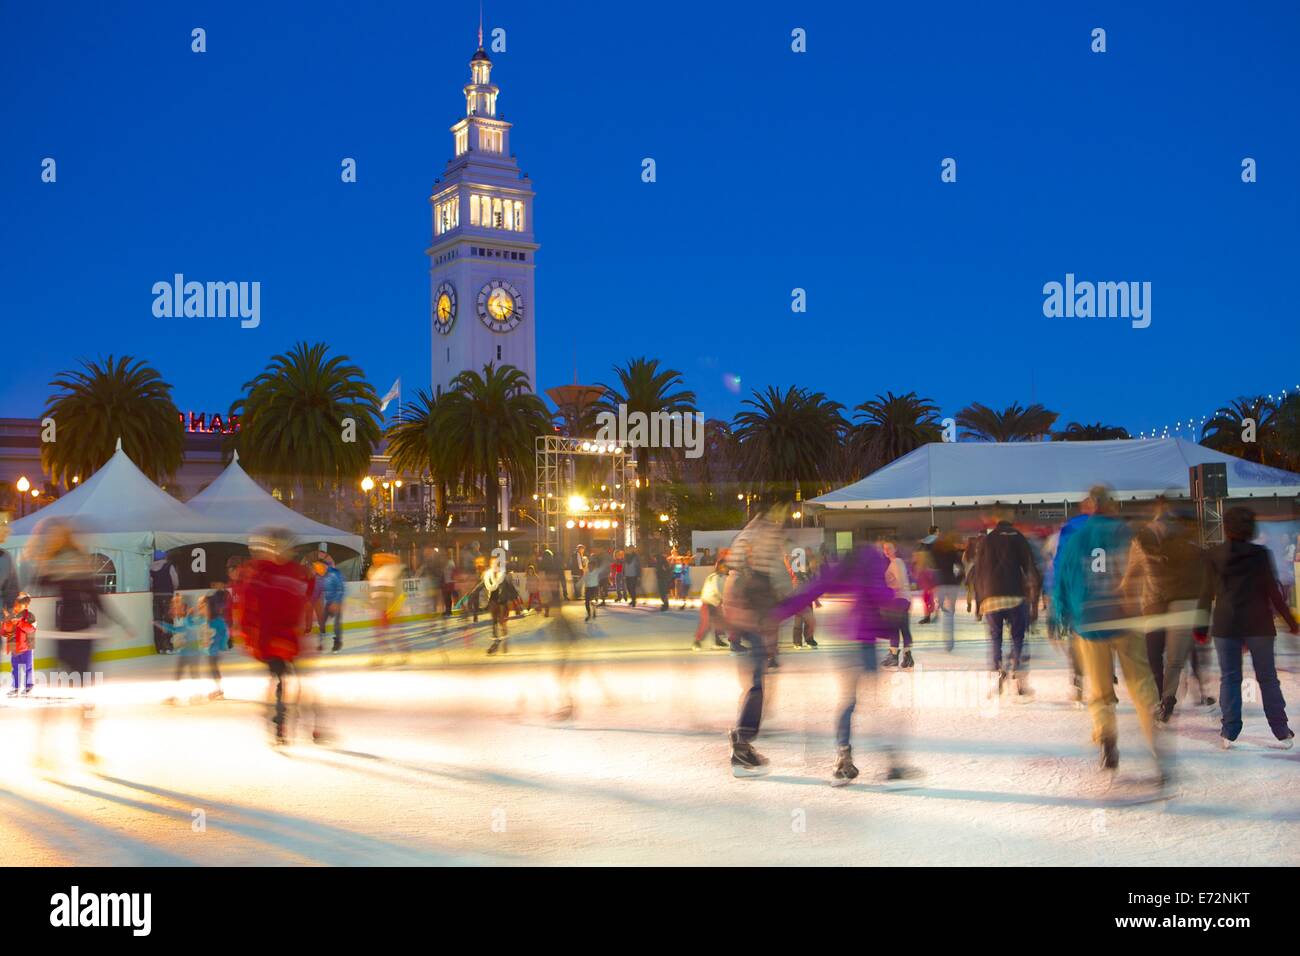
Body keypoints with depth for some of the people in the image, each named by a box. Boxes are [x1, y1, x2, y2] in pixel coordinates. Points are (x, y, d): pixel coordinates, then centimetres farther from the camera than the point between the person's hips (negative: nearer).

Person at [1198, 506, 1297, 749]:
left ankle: (1229, 733, 1)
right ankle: (1282, 733, 7)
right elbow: (1273, 591, -4)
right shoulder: (1260, 554, -5)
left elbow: (1207, 593, 4)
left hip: (1225, 626, 1)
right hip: (1259, 625, -1)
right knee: (1267, 677, 7)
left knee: (1229, 677, 6)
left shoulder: (1213, 555, -1)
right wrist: (1290, 621, 5)